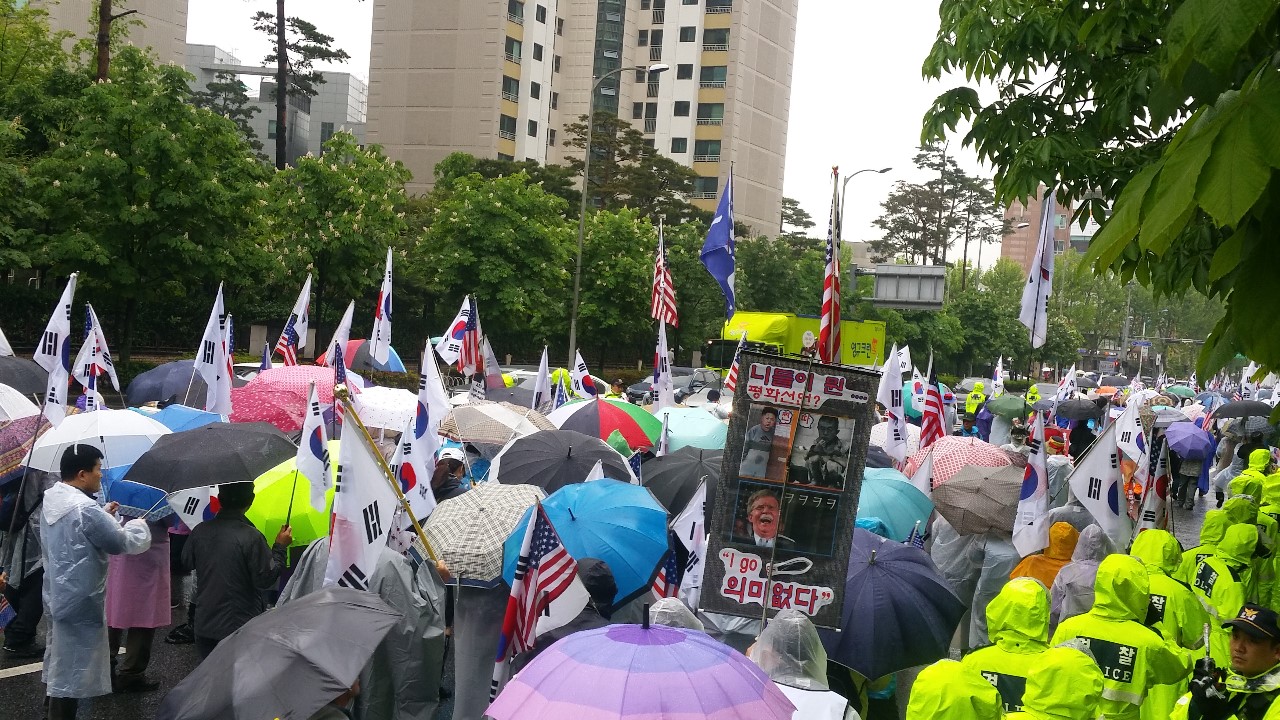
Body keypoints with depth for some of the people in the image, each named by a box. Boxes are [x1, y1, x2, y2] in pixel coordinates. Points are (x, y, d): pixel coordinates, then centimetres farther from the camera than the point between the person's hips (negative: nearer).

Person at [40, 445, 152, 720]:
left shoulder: (51, 499, 3)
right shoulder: (85, 508, -25)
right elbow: (121, 543, -16)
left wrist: (104, 514, 19)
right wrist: (139, 524, 2)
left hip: (57, 595, 10)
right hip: (79, 602, -10)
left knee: (58, 664, 23)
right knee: (72, 670, 1)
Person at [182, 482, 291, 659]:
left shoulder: (199, 531, -4)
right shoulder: (251, 537, -21)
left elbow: (187, 562, 14)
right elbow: (266, 580, -16)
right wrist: (280, 547, -7)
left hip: (205, 626, 5)